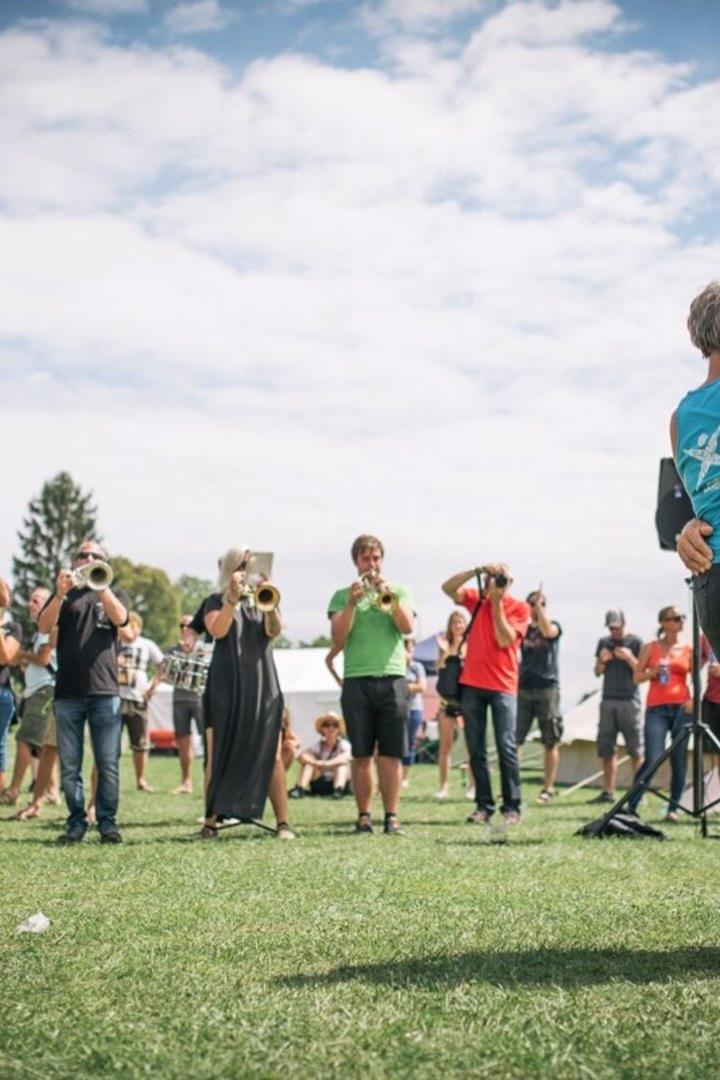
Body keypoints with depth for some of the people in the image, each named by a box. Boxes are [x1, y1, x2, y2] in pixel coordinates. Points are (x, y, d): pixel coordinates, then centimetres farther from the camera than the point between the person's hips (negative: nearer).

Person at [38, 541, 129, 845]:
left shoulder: (115, 594, 16)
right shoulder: (64, 596, 16)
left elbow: (120, 618, -8)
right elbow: (44, 627, -2)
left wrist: (100, 584, -18)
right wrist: (60, 594, -18)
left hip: (105, 692, -1)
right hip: (68, 692, 1)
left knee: (108, 764, -3)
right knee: (70, 766, 2)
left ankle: (108, 823, 3)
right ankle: (76, 823, 8)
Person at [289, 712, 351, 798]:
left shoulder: (343, 744, -5)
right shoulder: (318, 745, 3)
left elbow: (347, 756, -30)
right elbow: (302, 755, -16)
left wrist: (327, 763, -44)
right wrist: (315, 763, -36)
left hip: (338, 781, -2)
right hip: (319, 784, 2)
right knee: (307, 761, -17)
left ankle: (338, 790, -42)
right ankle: (299, 789, -32)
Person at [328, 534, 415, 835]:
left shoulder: (398, 591, 14)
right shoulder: (342, 596, 11)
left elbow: (408, 627, -2)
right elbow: (338, 640, 0)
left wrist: (388, 595, -10)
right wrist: (352, 602, -8)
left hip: (392, 679, 0)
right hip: (357, 682, 0)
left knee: (391, 754, -2)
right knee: (361, 754, 1)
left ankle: (392, 815, 0)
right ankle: (364, 815, 5)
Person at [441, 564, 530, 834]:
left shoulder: (519, 607, 0)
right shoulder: (476, 599, 9)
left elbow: (504, 639, -11)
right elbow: (448, 588, -5)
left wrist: (497, 604, -10)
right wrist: (476, 571, -14)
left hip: (503, 686, -3)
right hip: (472, 684, 3)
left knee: (507, 748, -8)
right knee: (476, 749, 4)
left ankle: (511, 807, -4)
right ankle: (484, 805, 9)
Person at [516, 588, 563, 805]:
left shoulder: (554, 626, 5)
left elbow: (548, 631, -18)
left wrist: (539, 605, -17)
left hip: (547, 688, -3)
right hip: (524, 688, 3)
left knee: (551, 742, 0)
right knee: (514, 739, -4)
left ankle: (548, 788, 4)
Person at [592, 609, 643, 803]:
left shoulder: (635, 642, 1)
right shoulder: (604, 642, 14)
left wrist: (629, 658, -17)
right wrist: (602, 661, -3)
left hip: (629, 701, -5)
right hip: (608, 700, 5)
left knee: (635, 750, -6)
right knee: (606, 749, 4)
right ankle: (608, 792, 10)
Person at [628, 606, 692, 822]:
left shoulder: (688, 650, 10)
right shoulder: (650, 648, 6)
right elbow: (637, 676, 6)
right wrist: (654, 672, -11)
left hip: (681, 708, 3)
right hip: (656, 709, -3)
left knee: (679, 761, 1)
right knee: (652, 760, -11)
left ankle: (673, 809, 10)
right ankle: (631, 806, -2)